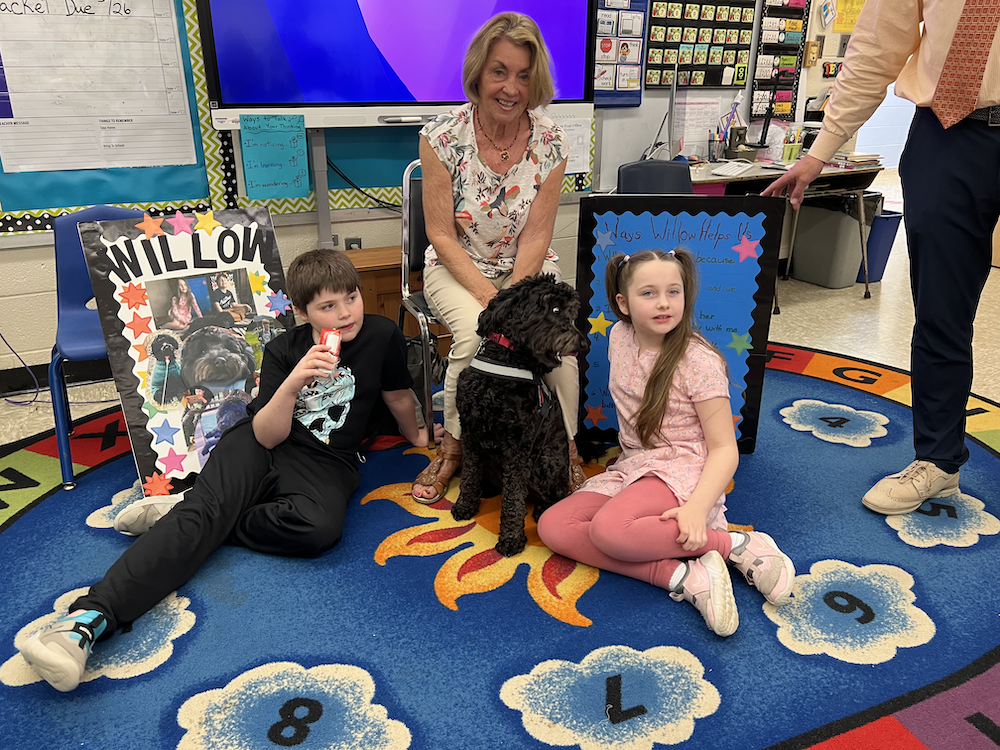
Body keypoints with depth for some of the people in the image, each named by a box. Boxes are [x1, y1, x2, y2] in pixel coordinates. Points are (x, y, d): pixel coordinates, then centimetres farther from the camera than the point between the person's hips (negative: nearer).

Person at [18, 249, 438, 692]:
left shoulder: (383, 336, -5)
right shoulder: (283, 351, -2)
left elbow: (398, 398, 14)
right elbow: (267, 435, -9)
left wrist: (415, 436, 29)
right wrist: (293, 383, -26)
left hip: (324, 463, 0)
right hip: (260, 445, 1)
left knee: (320, 528, -34)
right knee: (207, 508, -29)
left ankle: (185, 511, -18)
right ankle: (89, 617, -39)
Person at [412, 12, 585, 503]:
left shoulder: (550, 141, -8)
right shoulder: (442, 136, -13)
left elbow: (535, 238, -8)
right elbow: (441, 234, -12)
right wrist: (491, 298, -21)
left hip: (528, 268, 2)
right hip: (456, 267, -1)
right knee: (474, 333, -31)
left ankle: (566, 448, -5)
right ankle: (454, 444, -6)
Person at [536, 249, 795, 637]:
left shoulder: (699, 362, -14)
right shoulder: (620, 337, 3)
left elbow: (723, 448, -13)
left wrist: (697, 509, -28)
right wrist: (633, 453, 13)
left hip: (681, 471, -7)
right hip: (630, 468, 7)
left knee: (608, 528, -35)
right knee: (552, 526, -15)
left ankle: (739, 545, -17)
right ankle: (682, 576, -25)